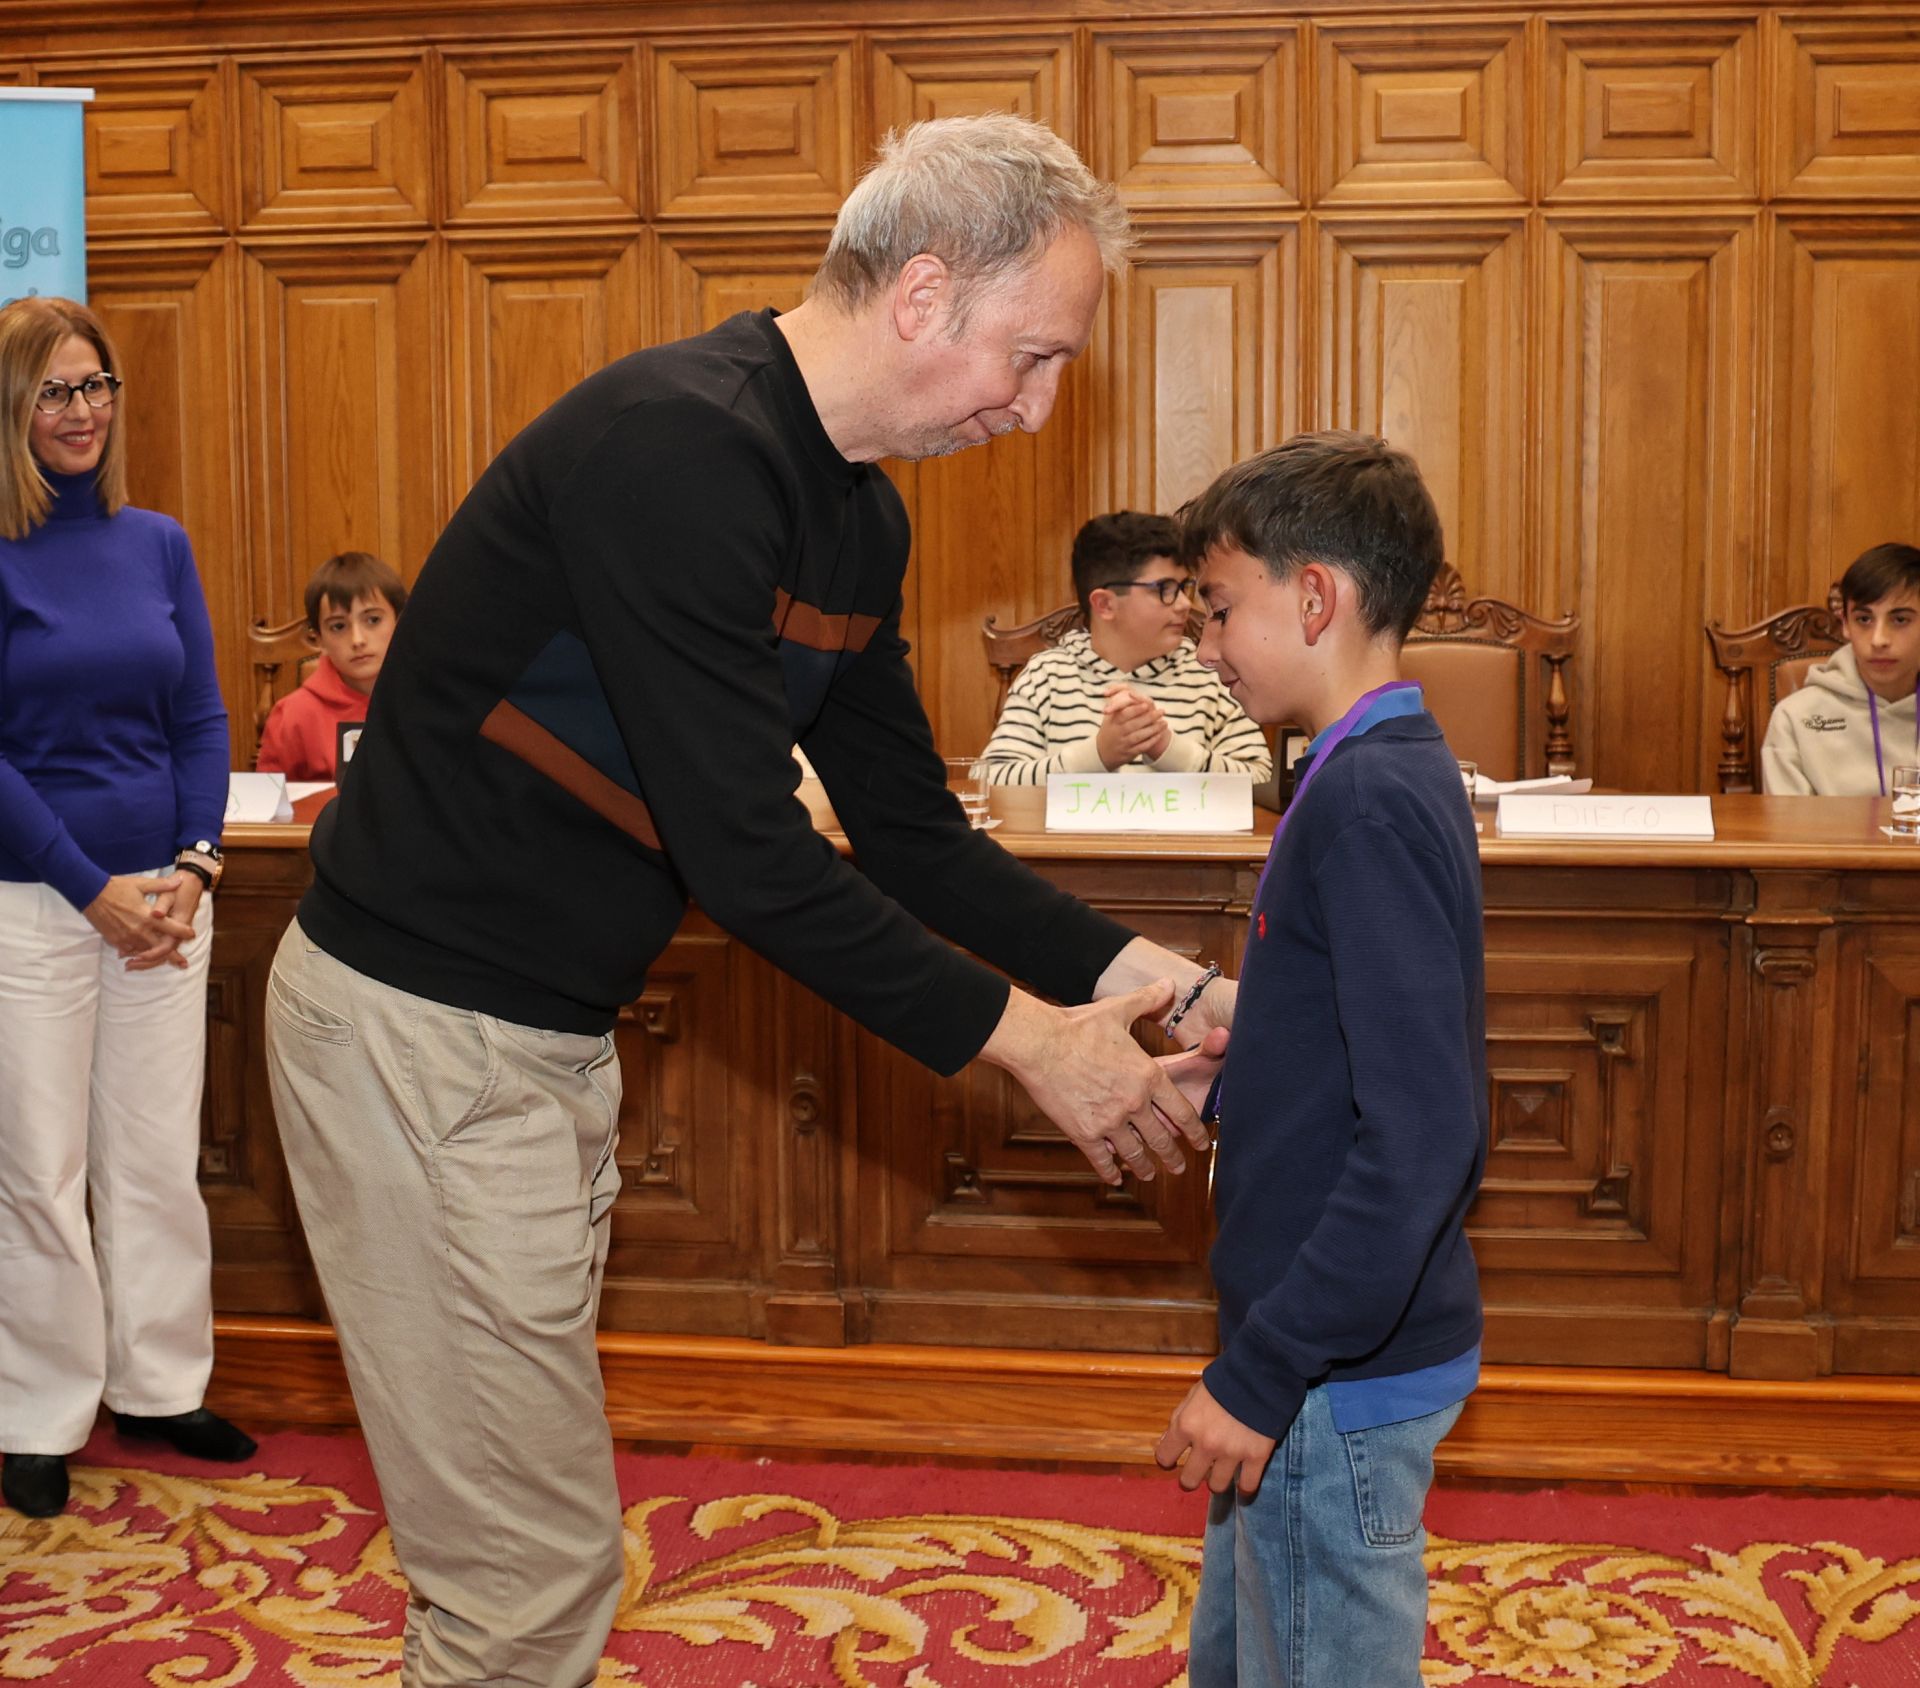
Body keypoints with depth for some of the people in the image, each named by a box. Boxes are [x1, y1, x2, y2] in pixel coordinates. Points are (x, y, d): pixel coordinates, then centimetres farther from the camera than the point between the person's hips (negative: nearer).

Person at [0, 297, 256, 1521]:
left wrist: (195, 865, -6)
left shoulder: (158, 543, 7)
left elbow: (201, 719, 7)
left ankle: (158, 1385, 26)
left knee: (160, 1158, 12)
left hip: (166, 892, 4)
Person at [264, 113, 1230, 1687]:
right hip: (427, 1025, -9)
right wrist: (1025, 1038, -19)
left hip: (557, 1026, 10)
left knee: (524, 1544, 19)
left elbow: (912, 828, 10)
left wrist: (1156, 977, 1)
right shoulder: (681, 447, -24)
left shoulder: (856, 515, 7)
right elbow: (740, 849, -27)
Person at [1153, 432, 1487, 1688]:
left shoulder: (1372, 802, -22)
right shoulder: (1393, 774, 7)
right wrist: (1223, 1061, 10)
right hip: (1340, 1352, 10)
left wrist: (1263, 1371, -25)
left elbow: (1420, 1135, -27)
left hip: (1345, 1379, -9)